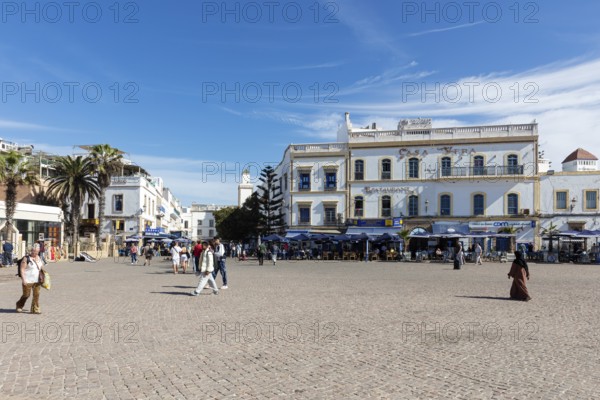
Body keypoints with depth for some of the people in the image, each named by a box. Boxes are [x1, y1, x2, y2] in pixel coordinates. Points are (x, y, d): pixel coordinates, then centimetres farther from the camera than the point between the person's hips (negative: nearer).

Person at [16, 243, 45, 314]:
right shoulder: (26, 259, -8)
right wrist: (23, 280, -16)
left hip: (37, 280, 5)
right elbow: (22, 269, -11)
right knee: (26, 295, 5)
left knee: (36, 294, 0)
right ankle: (19, 306, 31)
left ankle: (35, 309, 5)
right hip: (28, 281, -4)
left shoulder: (39, 258, 9)